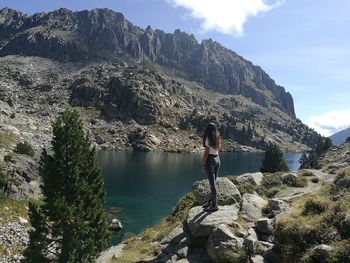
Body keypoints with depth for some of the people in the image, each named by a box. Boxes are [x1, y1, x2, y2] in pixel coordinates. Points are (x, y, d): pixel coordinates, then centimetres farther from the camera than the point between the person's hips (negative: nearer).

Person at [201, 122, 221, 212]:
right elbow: (217, 151, 13)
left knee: (212, 183, -2)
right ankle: (211, 201, 26)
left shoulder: (208, 138, -13)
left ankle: (214, 204, 4)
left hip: (210, 160, -8)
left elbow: (206, 153, -15)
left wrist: (203, 165, -11)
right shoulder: (217, 138, 8)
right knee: (213, 182, 15)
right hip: (217, 160, 8)